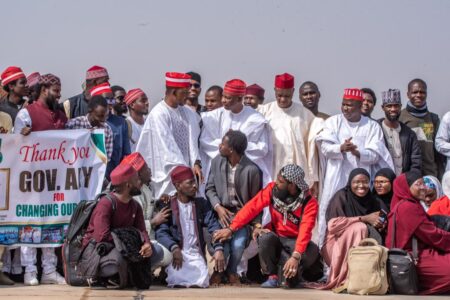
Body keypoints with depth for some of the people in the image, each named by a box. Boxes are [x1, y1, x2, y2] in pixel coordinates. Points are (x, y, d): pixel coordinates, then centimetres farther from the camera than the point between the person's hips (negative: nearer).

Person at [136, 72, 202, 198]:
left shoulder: (187, 113, 9)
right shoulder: (159, 113, -11)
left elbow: (192, 140, 4)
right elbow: (167, 145, -16)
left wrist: (196, 163, -11)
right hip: (167, 173, -6)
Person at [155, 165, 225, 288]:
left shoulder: (202, 204, 12)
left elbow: (213, 226, 1)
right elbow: (161, 232, -9)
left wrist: (218, 249, -16)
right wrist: (174, 248, -28)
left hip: (196, 253, 2)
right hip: (177, 253, -2)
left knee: (201, 281, -24)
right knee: (177, 280, -28)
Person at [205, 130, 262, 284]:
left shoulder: (252, 170, -10)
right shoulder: (217, 162, 3)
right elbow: (210, 188, 8)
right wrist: (218, 207, -8)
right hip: (222, 212, 2)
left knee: (238, 245, -25)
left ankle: (231, 271, 6)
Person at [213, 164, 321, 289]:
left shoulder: (309, 203, -20)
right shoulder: (272, 189, -12)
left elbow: (305, 231, -31)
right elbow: (252, 208, -15)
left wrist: (296, 256, -44)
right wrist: (231, 229, -24)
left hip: (295, 242, -2)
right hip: (276, 238, 2)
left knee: (312, 251, -34)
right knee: (265, 237, -34)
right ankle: (272, 276, -13)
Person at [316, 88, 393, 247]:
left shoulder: (372, 126, 7)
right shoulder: (333, 122, 8)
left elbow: (375, 155, -3)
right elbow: (325, 147, -5)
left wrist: (358, 152, -23)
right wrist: (341, 148, -26)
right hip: (337, 181, 0)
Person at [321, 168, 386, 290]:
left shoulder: (372, 202, 6)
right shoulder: (341, 196, -9)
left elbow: (379, 227, 11)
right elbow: (332, 224, -21)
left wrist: (381, 227, -14)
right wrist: (364, 218, -22)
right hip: (337, 247, -5)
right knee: (359, 228, -29)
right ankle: (346, 279, -28)